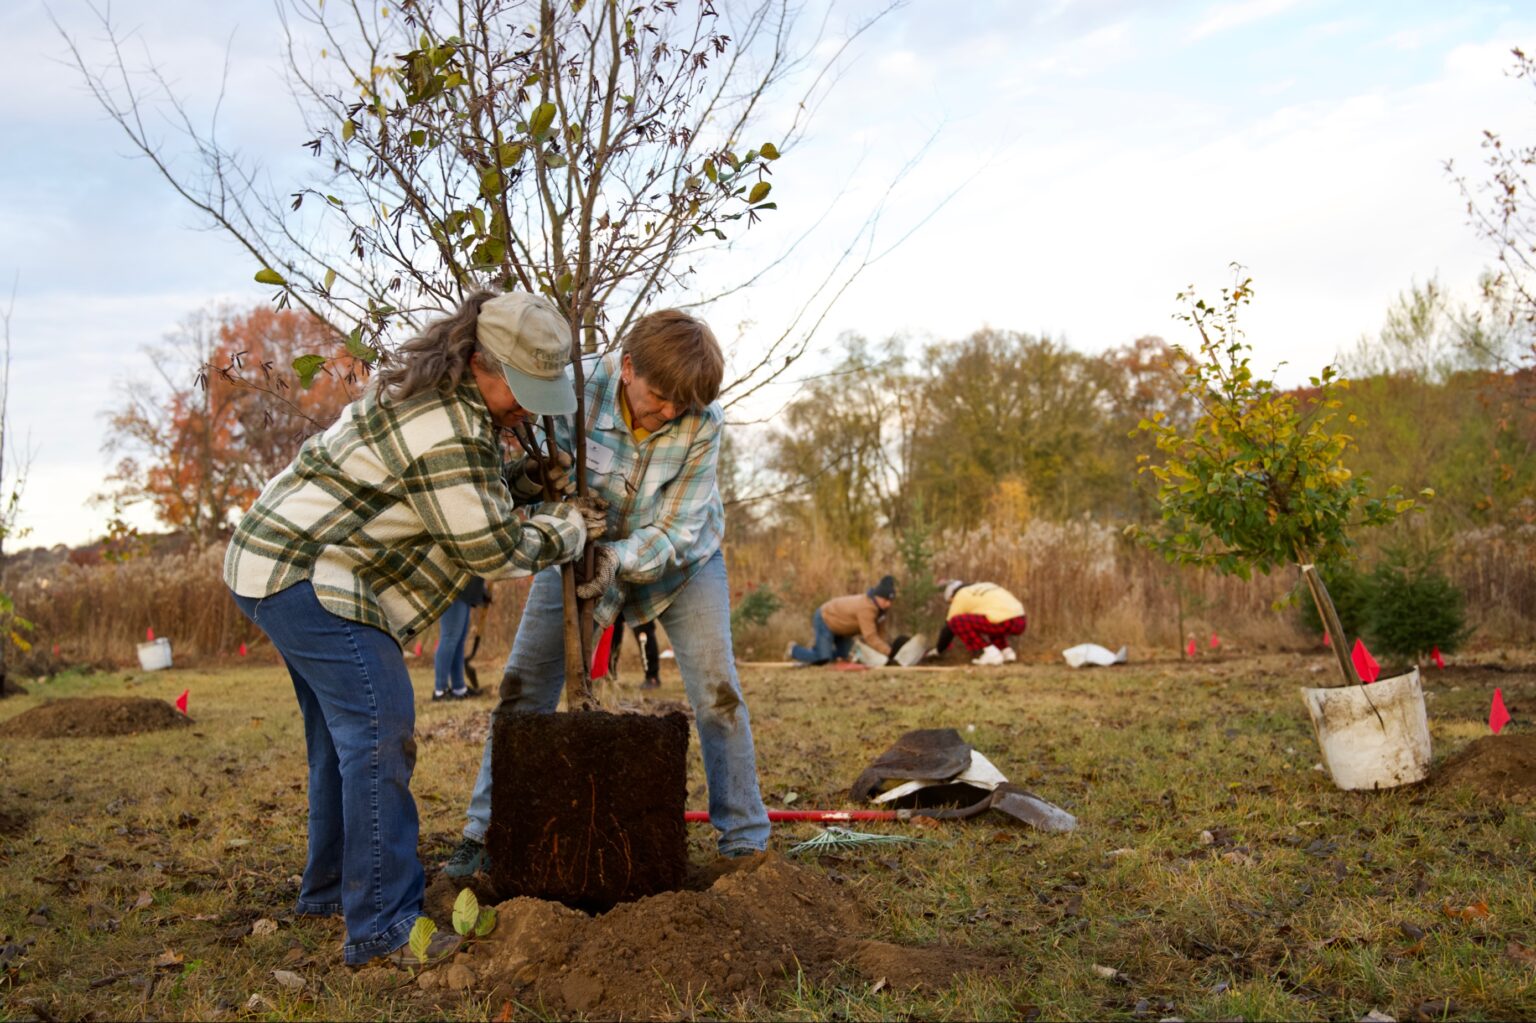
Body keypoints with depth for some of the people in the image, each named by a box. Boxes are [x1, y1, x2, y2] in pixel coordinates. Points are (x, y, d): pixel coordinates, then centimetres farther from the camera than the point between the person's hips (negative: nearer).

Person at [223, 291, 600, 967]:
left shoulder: (429, 387, 10)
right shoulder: (447, 436, -24)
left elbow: (469, 489, 28)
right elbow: (491, 548, -18)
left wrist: (535, 482, 16)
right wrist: (567, 532, -2)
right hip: (313, 580, -11)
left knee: (343, 733, 17)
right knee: (379, 731, -15)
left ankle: (329, 889, 29)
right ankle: (382, 925, -13)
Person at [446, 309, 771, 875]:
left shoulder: (704, 422, -28)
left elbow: (676, 531, -27)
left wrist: (618, 560, -43)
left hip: (678, 559, -1)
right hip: (585, 550, 1)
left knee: (717, 692, -10)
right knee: (522, 686, -1)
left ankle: (745, 838, 4)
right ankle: (486, 831, 12)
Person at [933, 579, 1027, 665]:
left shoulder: (961, 595, 11)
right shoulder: (986, 588, 33)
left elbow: (948, 628, 14)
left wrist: (937, 650, 27)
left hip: (1003, 623, -8)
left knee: (956, 621, 0)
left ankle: (990, 654, -4)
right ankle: (1007, 652, 16)